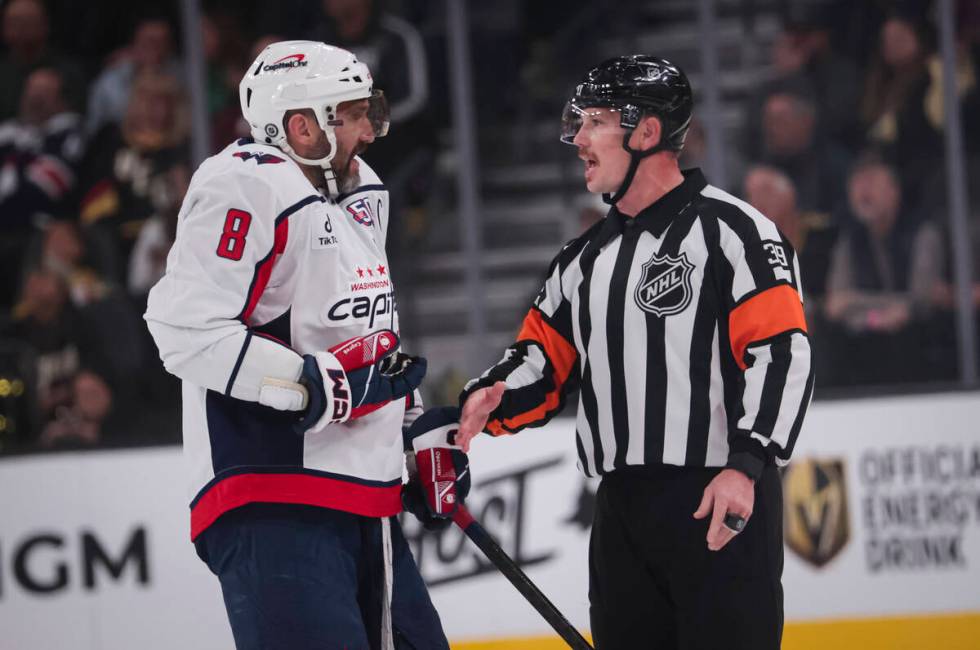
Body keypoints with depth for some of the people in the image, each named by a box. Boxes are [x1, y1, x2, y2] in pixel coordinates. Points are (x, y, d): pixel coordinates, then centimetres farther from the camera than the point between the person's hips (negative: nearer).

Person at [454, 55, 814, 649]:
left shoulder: (730, 230, -7)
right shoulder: (587, 259, 18)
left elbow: (783, 354, -14)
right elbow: (545, 358, 22)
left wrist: (746, 465, -24)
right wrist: (491, 400, 0)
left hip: (723, 508, -8)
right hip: (622, 513, 8)